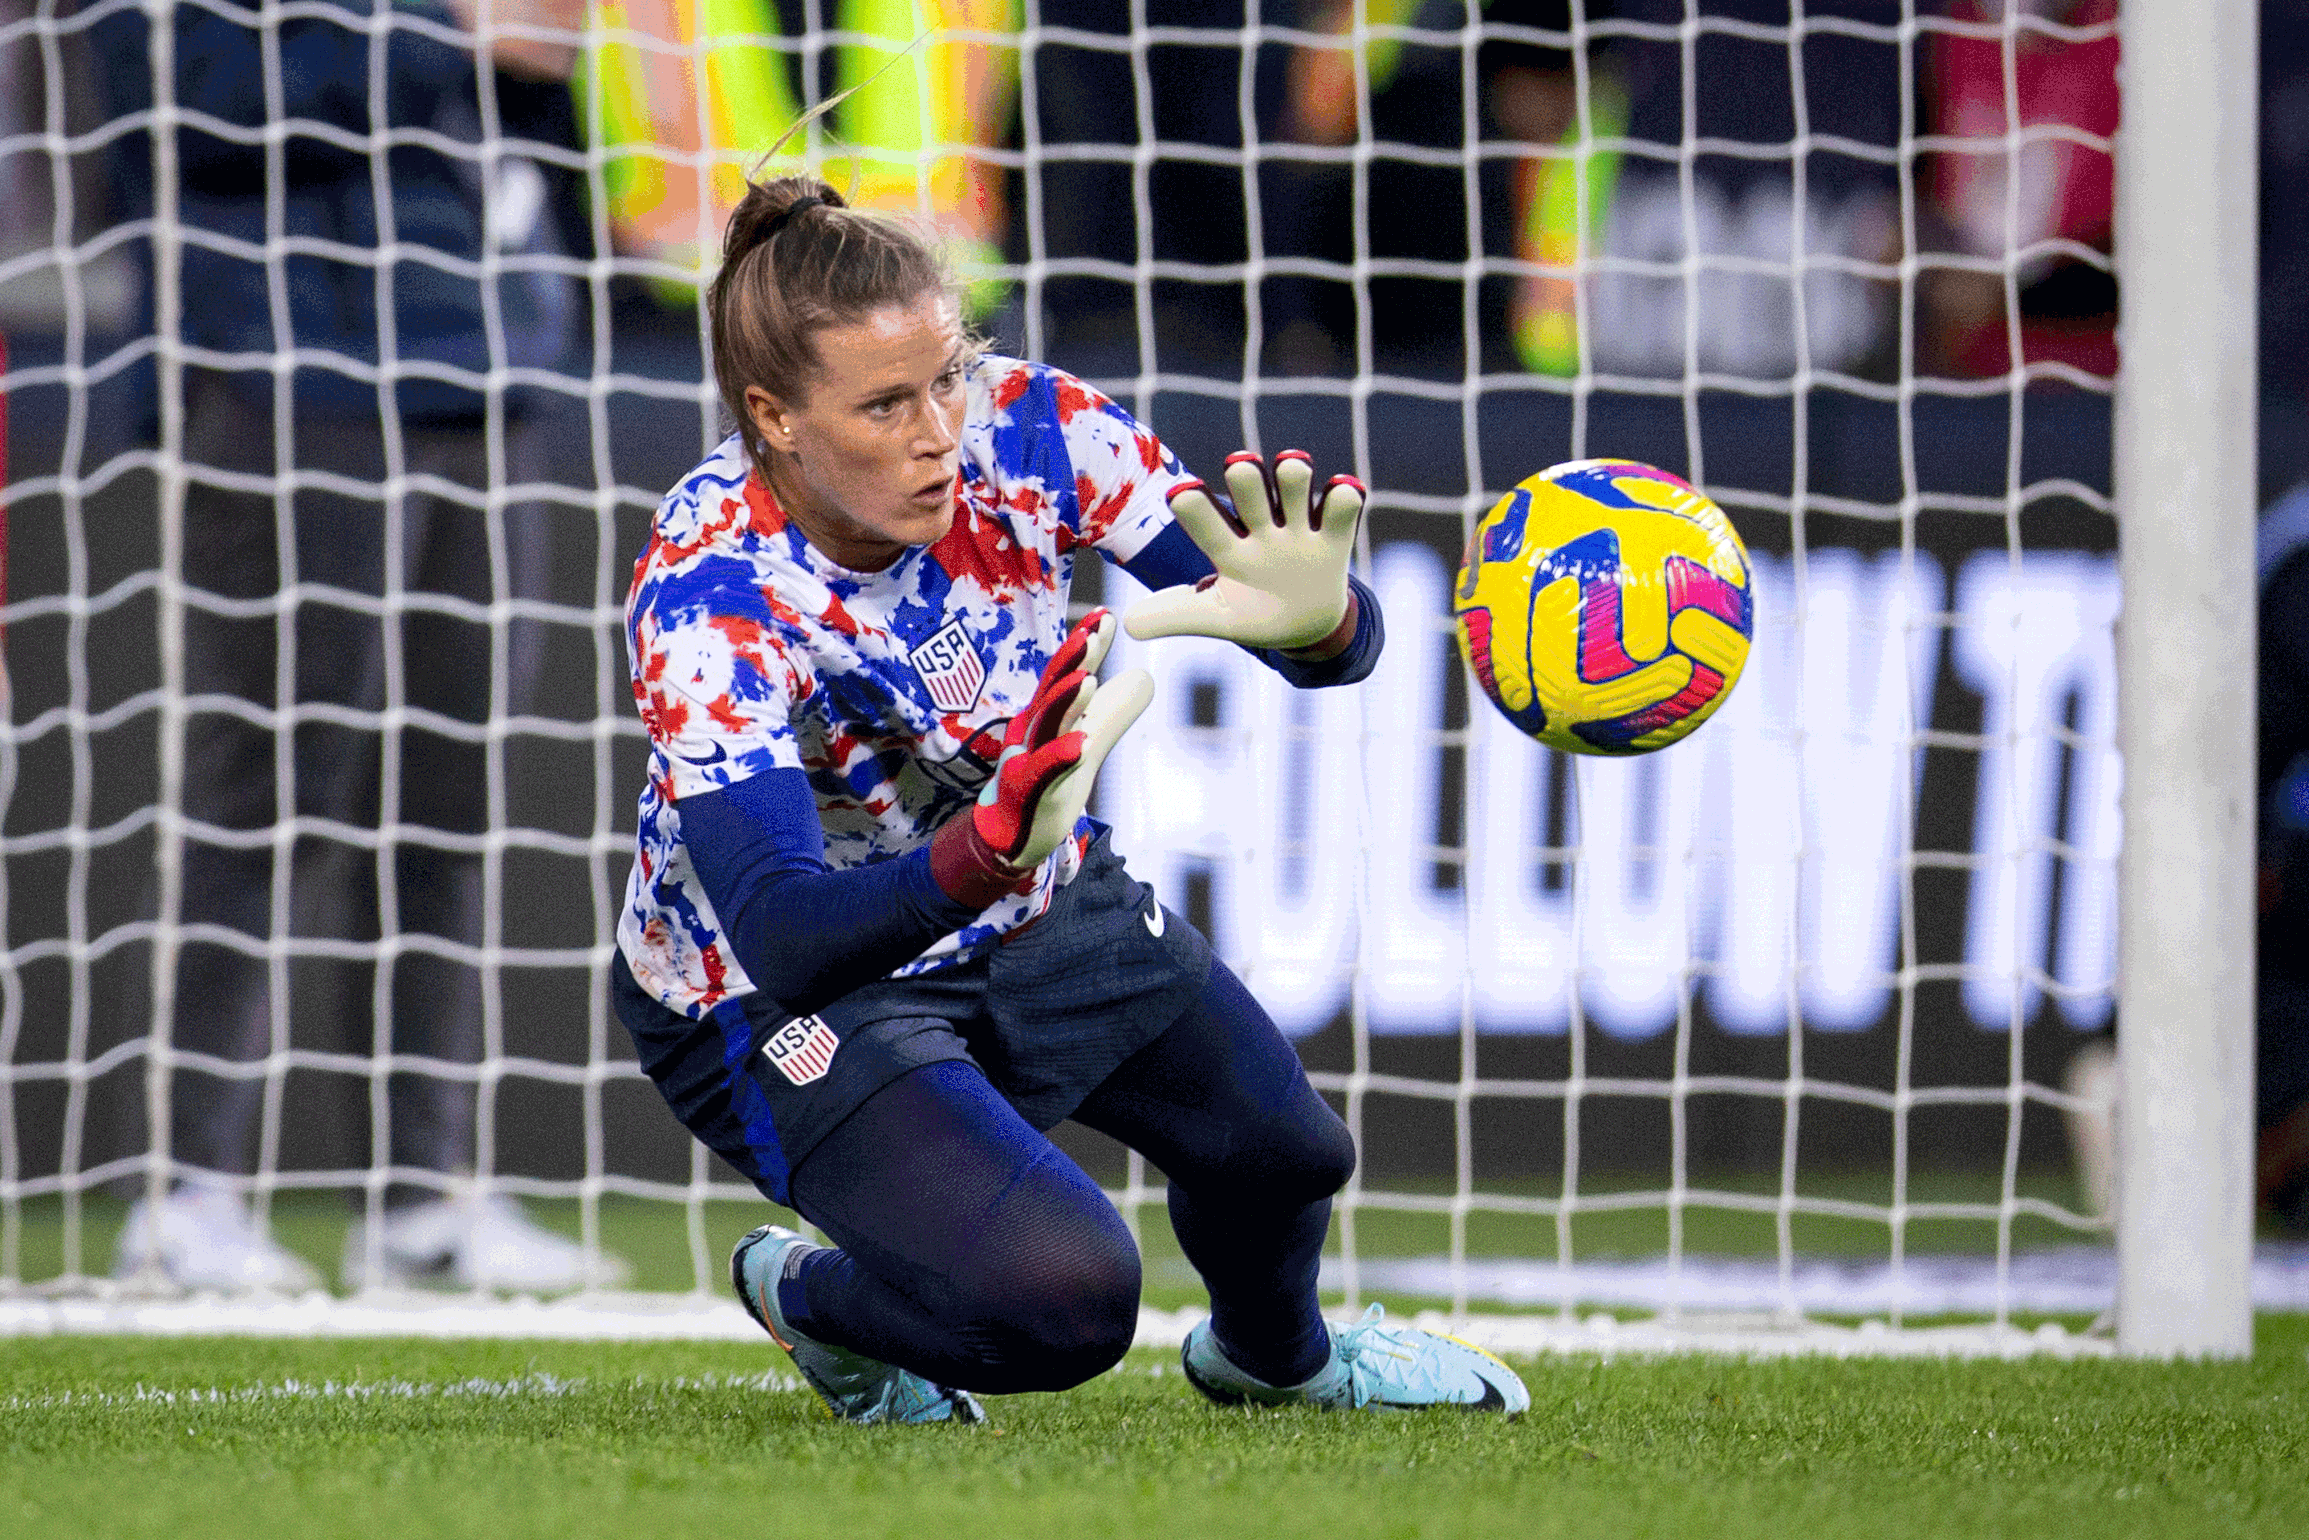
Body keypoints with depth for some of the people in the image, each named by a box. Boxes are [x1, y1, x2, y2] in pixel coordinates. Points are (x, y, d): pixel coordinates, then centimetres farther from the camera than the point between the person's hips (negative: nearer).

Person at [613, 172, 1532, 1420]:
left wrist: (1313, 620, -48)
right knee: (1062, 1299, -22)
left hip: (1033, 908, 5)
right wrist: (988, 848, -64)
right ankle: (810, 1300, 13)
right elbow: (788, 941, -46)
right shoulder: (704, 601, -35)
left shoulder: (1027, 430, -24)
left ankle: (1272, 1357, 50)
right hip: (784, 988, -5)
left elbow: (1342, 648, -23)